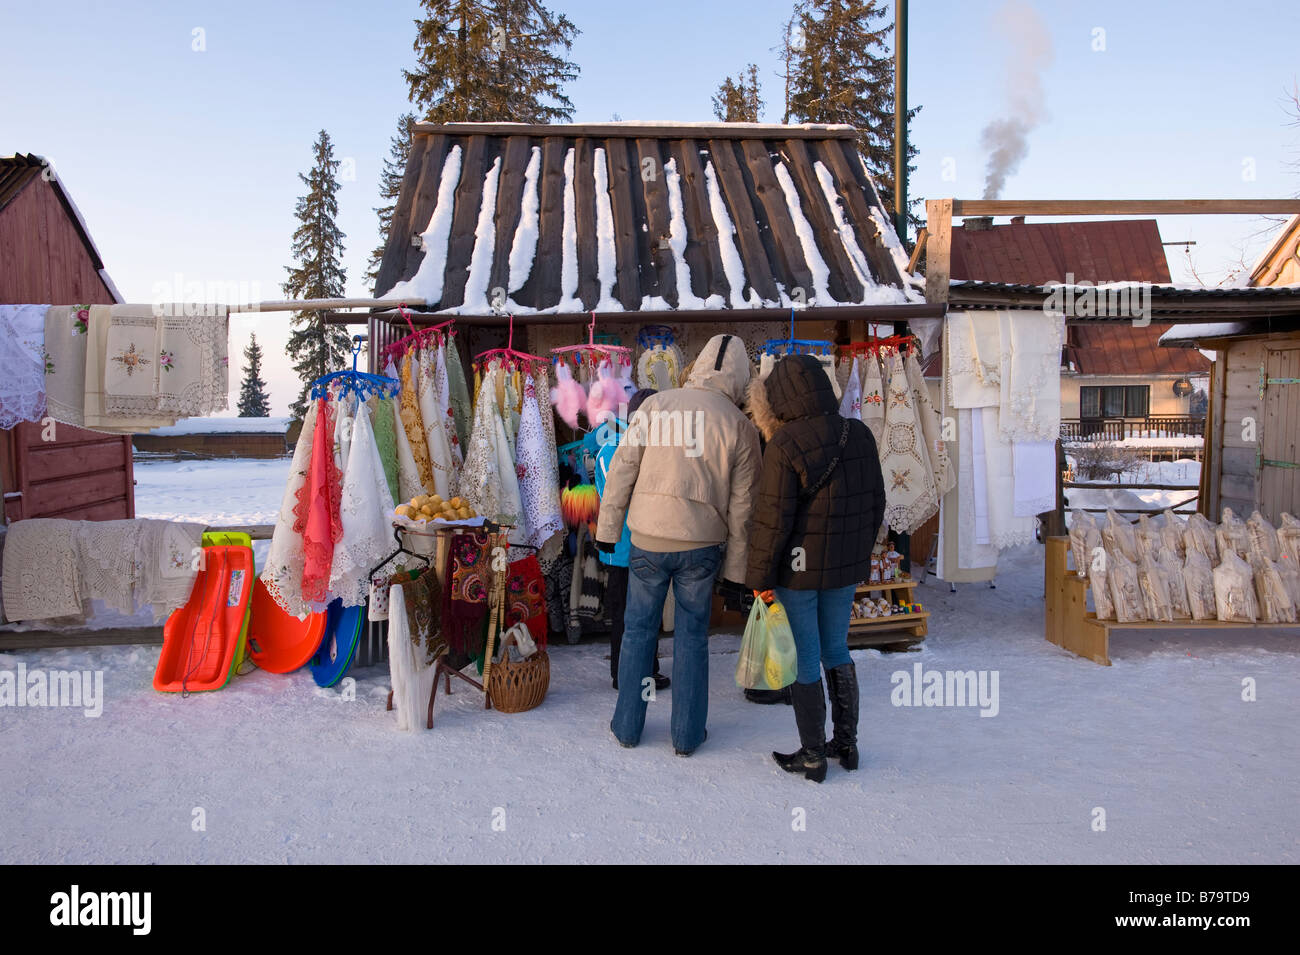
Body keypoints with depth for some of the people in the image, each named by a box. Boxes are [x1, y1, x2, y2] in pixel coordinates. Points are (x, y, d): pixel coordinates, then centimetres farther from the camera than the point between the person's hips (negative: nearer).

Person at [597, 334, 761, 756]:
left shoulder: (657, 404, -3)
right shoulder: (741, 427, -2)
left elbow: (622, 468, -2)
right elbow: (741, 504, 0)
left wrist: (607, 527, 7)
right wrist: (735, 569, 7)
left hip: (648, 539, 0)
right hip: (701, 545, 0)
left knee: (639, 630, 14)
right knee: (692, 635, 12)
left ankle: (628, 725, 24)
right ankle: (687, 734, 20)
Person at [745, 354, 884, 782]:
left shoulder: (785, 446, -17)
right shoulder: (859, 436, 1)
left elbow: (773, 517, -18)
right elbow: (875, 503, 8)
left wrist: (760, 576, -9)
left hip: (799, 568, -6)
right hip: (845, 568, 6)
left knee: (804, 659, 6)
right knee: (836, 650, 20)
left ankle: (812, 756, 16)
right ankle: (846, 743, 29)